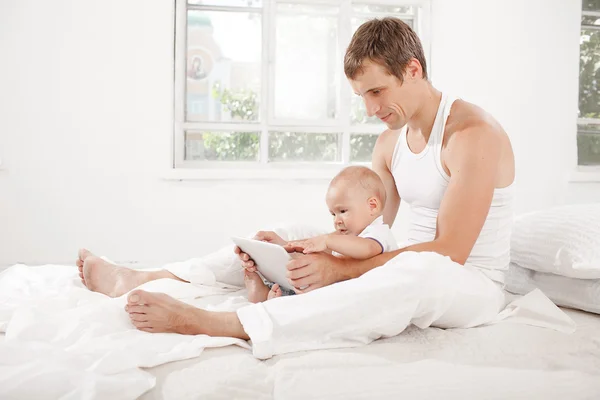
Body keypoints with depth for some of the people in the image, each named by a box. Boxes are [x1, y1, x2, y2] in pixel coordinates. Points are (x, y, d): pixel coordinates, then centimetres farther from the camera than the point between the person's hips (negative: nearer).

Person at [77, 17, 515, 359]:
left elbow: (449, 251, -24)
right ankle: (138, 279, 3)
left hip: (472, 286, -7)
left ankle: (204, 323, -49)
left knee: (418, 270, -43)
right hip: (406, 272, 7)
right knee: (280, 243, 2)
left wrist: (339, 267, -28)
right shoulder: (390, 141, 8)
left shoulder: (474, 133, -17)